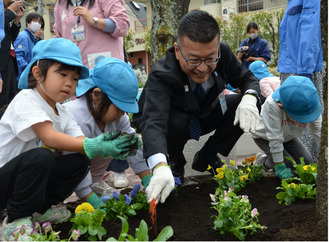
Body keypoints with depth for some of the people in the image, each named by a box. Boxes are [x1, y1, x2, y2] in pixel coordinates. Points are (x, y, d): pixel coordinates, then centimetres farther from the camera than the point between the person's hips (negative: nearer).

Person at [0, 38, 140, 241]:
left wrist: (107, 146, -31)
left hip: (36, 176, 7)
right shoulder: (26, 100, -19)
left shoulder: (64, 114, 6)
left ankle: (42, 208, 4)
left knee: (80, 161, -12)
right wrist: (94, 146, -40)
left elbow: (79, 141, -9)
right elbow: (49, 137, -32)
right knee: (41, 156, -35)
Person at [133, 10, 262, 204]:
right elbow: (153, 120, -52)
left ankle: (206, 157, 1)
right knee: (176, 121, -38)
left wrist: (249, 98, -34)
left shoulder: (223, 53, -23)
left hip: (204, 116, 4)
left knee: (246, 105, -19)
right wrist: (160, 168, -70)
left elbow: (248, 78, -8)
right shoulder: (161, 76, -38)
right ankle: (174, 162, -3)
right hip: (172, 123, -4)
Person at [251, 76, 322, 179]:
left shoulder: (312, 105, -27)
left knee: (308, 162, -3)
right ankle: (265, 162, 12)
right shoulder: (272, 105, -43)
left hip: (288, 136, 5)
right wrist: (279, 166, -30)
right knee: (289, 164, -18)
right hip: (264, 137, -5)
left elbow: (320, 133, -18)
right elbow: (275, 139, -36)